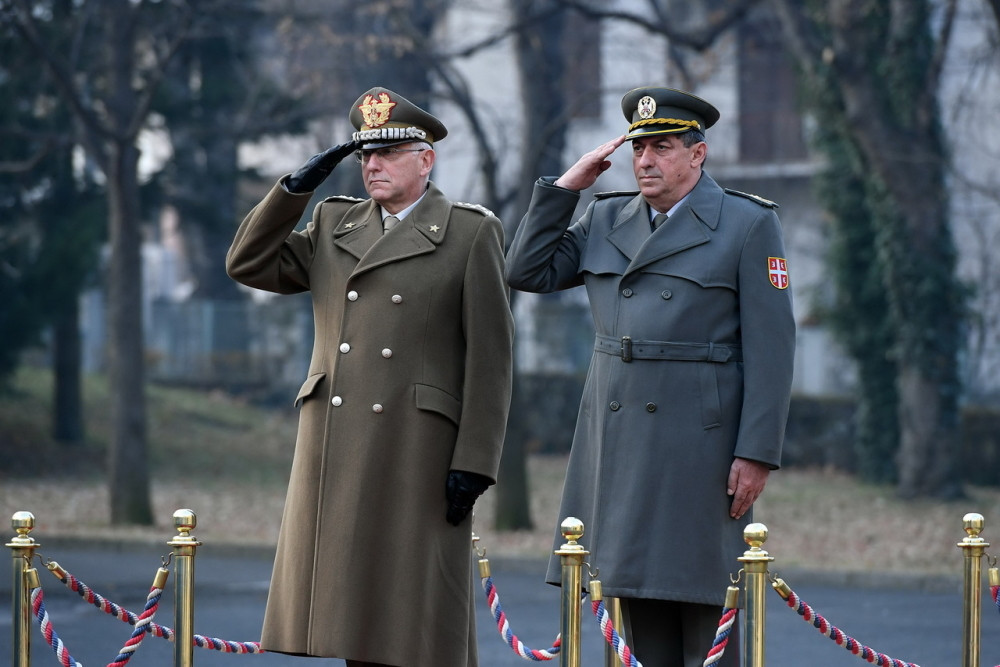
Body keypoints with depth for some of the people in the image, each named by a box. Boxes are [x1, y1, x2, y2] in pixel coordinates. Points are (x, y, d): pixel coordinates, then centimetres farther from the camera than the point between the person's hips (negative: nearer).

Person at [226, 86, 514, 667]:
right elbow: (249, 264, 10)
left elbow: (490, 356, -4)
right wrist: (298, 185, 0)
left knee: (422, 610, -6)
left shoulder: (472, 233, 1)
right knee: (356, 602, 4)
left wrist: (474, 463, -11)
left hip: (418, 446, -5)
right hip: (335, 449, 5)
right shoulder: (334, 225, 16)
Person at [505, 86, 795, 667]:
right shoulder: (606, 221, 14)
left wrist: (757, 454, -12)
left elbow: (771, 350, -6)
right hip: (617, 442, 5)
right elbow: (528, 272, 9)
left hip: (700, 441, -5)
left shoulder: (749, 225, -2)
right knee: (641, 618, 7)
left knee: (705, 616, -4)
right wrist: (567, 185, 5)